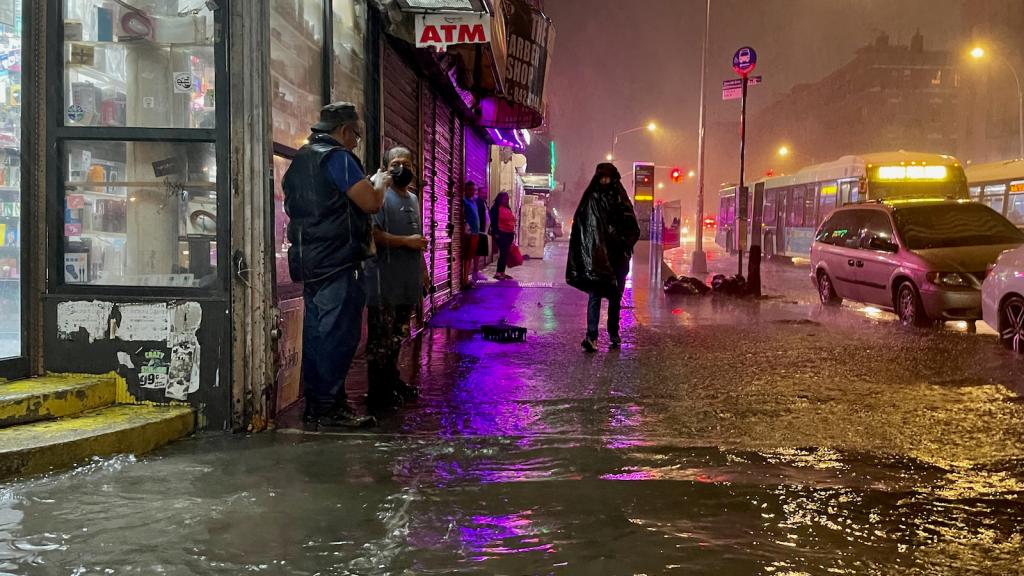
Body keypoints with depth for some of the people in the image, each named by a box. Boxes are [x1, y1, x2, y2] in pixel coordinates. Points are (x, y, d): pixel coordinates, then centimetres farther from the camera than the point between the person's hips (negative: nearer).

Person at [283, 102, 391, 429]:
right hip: (337, 261, -9)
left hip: (308, 260, 10)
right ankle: (329, 406, -4)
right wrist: (380, 182, 4)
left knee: (317, 331, 12)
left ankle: (314, 406, 17)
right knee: (339, 333, -6)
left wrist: (368, 184, 25)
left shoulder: (301, 160, 19)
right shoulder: (337, 157, -11)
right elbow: (371, 203, -17)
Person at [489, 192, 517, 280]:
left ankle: (502, 272, 13)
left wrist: (513, 233, 17)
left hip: (509, 234, 8)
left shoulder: (508, 209, 19)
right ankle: (498, 273, -8)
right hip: (501, 234, -8)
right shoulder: (496, 208, -6)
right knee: (503, 253, -12)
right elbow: (494, 222, -12)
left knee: (506, 254, 8)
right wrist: (496, 233, -19)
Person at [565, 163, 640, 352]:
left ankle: (614, 333, 21)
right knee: (595, 294, -11)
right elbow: (580, 227, -1)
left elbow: (633, 228, 7)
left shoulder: (621, 199, 9)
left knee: (616, 296, 9)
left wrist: (626, 246, -8)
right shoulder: (591, 200, 4)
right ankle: (591, 336, -17)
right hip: (596, 257, -3)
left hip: (617, 257, 3)